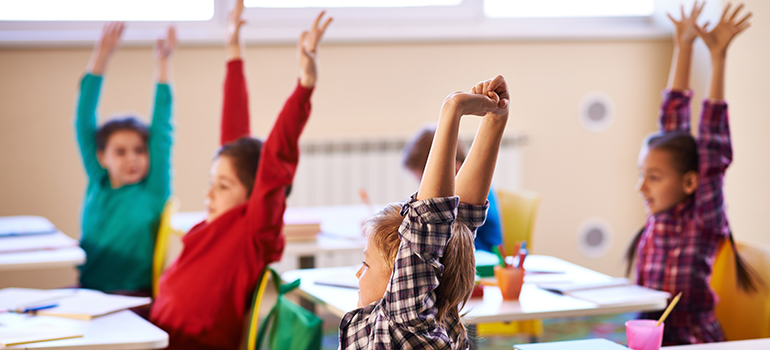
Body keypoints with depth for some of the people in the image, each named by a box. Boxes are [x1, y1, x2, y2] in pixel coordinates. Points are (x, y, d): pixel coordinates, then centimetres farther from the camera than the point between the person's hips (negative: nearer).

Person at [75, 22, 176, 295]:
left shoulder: (154, 190, 0)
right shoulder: (98, 183, 8)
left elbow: (162, 130, -5)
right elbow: (83, 122, 5)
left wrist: (162, 63, -10)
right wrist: (101, 56, 0)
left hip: (135, 297, -4)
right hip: (88, 292, 4)